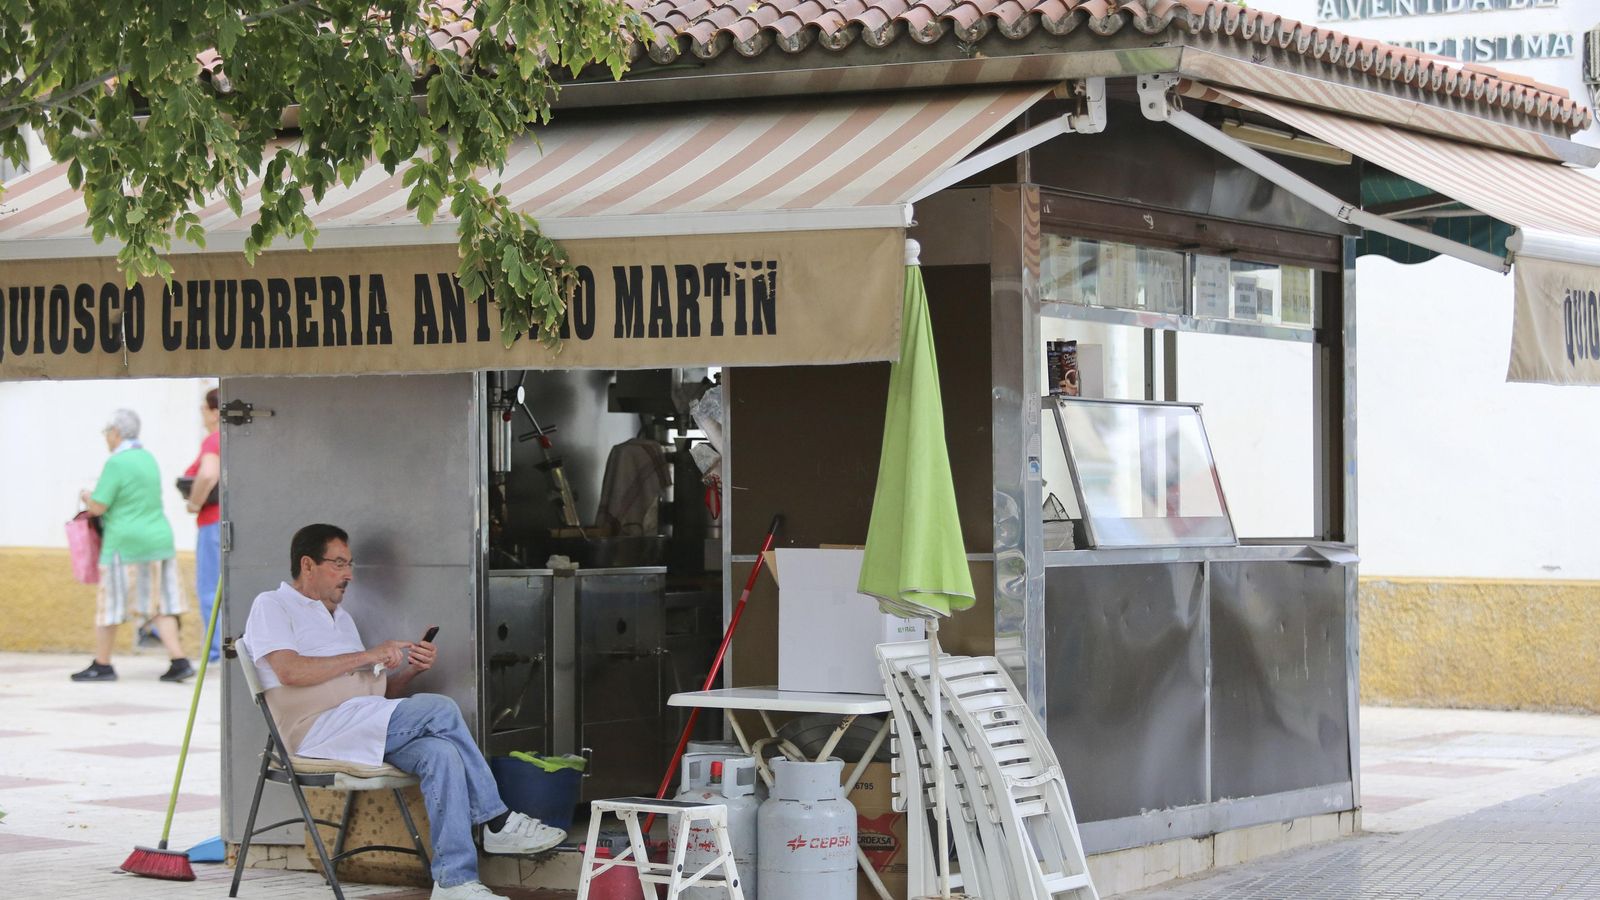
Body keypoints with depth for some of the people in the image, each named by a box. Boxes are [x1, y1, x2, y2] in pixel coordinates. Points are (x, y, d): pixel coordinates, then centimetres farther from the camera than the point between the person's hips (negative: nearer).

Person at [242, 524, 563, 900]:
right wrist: (367, 656, -10)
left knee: (440, 752, -26)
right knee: (440, 710, -24)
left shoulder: (341, 618, 32)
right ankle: (497, 822, -15)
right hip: (320, 728, -7)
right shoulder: (272, 606, 8)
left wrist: (412, 669, 5)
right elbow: (290, 671, -12)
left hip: (367, 729, 7)